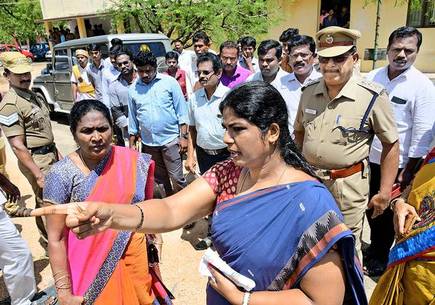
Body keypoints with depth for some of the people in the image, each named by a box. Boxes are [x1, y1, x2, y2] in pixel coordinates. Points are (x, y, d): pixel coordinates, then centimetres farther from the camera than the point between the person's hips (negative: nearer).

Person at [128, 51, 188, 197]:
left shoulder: (170, 82, -6)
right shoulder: (133, 89, 4)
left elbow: (181, 111, -4)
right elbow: (132, 119, 11)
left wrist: (183, 136, -9)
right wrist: (132, 144, 11)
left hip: (170, 139, -4)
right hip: (148, 143, 4)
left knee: (177, 178, 0)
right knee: (160, 178, 17)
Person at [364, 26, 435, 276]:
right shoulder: (372, 78, 1)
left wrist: (408, 172, -12)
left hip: (396, 164, -4)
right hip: (367, 159, 4)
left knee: (387, 212, 13)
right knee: (370, 207, 18)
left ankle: (381, 257, 36)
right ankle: (374, 247, 43)